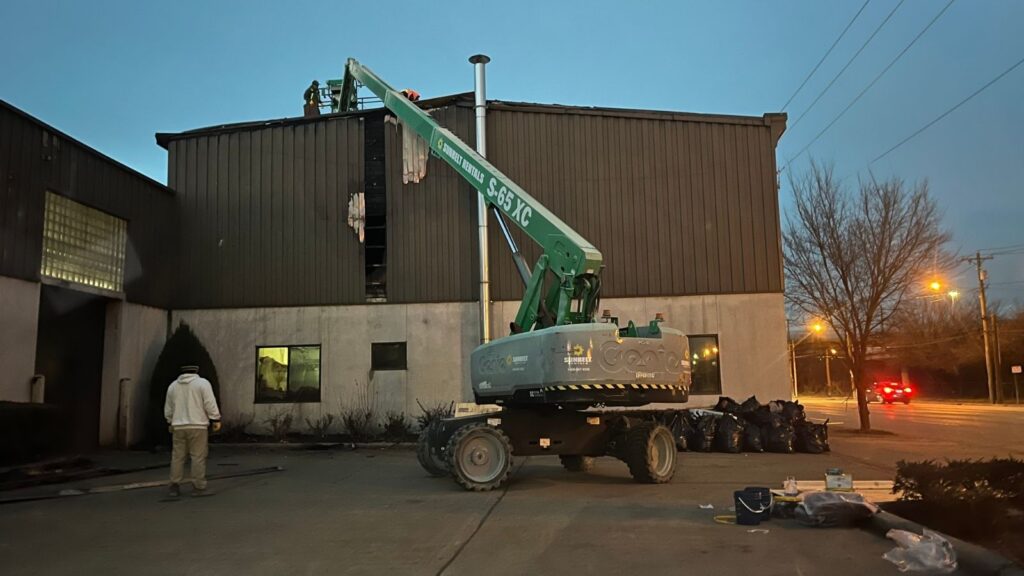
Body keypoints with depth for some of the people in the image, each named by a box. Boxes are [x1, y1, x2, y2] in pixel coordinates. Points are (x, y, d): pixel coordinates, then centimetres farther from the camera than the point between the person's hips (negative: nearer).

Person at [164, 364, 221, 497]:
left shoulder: (173, 385, 12)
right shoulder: (202, 383, -3)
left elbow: (168, 409, 17)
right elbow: (210, 404, -10)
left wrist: (170, 422, 29)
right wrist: (216, 420, -4)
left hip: (178, 426, 4)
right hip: (197, 425, -4)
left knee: (177, 456, 9)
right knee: (198, 457, -1)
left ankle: (175, 486, 8)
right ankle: (198, 487, -1)